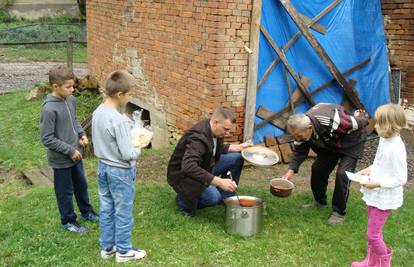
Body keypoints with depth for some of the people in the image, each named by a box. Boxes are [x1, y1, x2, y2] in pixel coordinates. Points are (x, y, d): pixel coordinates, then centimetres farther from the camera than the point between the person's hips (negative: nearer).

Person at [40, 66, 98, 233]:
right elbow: (47, 139, -23)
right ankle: (68, 221, 32)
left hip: (75, 154, 7)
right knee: (65, 191, 12)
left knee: (81, 185, 24)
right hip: (61, 159, -7)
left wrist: (81, 133, -3)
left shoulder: (71, 100, -3)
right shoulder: (49, 109, -26)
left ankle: (87, 212, 45)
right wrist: (70, 150, -19)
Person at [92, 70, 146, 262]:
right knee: (123, 212, 9)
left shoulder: (97, 113, -2)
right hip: (120, 172, -8)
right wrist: (139, 147, -5)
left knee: (106, 209, 19)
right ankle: (123, 251, 25)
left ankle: (107, 247, 33)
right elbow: (127, 155, -26)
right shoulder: (119, 121, -27)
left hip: (103, 167, 8)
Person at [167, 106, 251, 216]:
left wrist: (238, 147, 4)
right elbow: (188, 167, -46)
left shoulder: (215, 131, -5)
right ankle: (184, 201, -4)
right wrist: (219, 182, -47)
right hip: (183, 175, -9)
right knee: (213, 197, -34)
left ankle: (225, 197, 9)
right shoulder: (198, 137, -33)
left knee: (237, 158, -3)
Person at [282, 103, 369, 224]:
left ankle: (339, 212, -2)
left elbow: (360, 122, -30)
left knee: (342, 174, -17)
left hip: (352, 142, -6)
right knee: (318, 168, 4)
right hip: (330, 144, 6)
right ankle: (320, 201, 26)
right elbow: (300, 151, -10)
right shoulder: (302, 128, -23)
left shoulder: (333, 123, -45)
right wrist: (292, 170, -22)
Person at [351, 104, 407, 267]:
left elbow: (400, 179, -24)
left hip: (384, 198, -9)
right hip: (375, 194, 9)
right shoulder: (384, 139, -1)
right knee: (373, 232, 21)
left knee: (372, 234, 3)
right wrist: (369, 169, 2)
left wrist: (376, 183, -24)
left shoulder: (396, 149, -28)